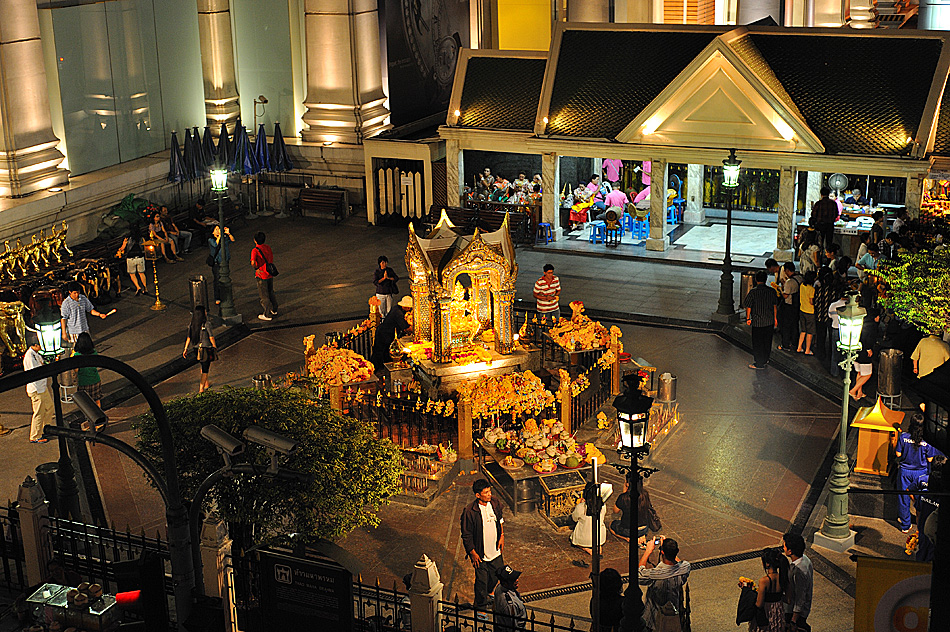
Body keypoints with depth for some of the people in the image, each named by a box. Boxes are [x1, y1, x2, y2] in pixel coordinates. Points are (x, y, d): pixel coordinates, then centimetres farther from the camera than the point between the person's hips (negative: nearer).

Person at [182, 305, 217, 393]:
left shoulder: (192, 325, -1)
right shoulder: (206, 324, -17)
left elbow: (189, 337, 1)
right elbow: (211, 337, -13)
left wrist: (185, 349, 6)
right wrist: (215, 347, 0)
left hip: (197, 349, 6)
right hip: (206, 348, -6)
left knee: (203, 366, 25)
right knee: (205, 369, 3)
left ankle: (206, 384, 37)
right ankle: (201, 389, 2)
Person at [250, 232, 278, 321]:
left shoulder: (255, 250, -21)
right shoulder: (268, 247, -1)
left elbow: (253, 262, -37)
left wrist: (256, 269, -19)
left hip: (261, 275, -6)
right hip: (270, 274, 6)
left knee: (264, 296, 7)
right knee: (270, 292, 25)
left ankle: (267, 315, 16)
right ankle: (274, 310, 39)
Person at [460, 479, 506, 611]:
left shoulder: (496, 503, -9)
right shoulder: (469, 511, -25)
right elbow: (466, 535, -16)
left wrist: (502, 536, 7)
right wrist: (473, 553, -13)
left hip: (495, 549, 5)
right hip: (480, 553, -5)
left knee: (498, 573, 23)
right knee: (481, 579, 6)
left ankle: (489, 591, 55)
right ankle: (481, 606, 28)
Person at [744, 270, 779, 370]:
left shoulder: (753, 291, -14)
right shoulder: (771, 291, -2)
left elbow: (748, 306, -10)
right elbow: (775, 306, 7)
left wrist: (748, 318, 3)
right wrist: (775, 318, 18)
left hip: (758, 322, -4)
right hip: (770, 321, 4)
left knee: (757, 343, 5)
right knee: (767, 341, 18)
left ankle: (759, 363, 10)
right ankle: (766, 359, 32)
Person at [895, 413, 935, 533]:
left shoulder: (903, 437, -16)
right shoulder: (927, 440, -17)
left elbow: (898, 454, -7)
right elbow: (930, 459, -9)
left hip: (905, 471, 0)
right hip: (921, 473, 0)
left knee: (904, 498, 14)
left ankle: (905, 526, 25)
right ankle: (921, 527, 30)